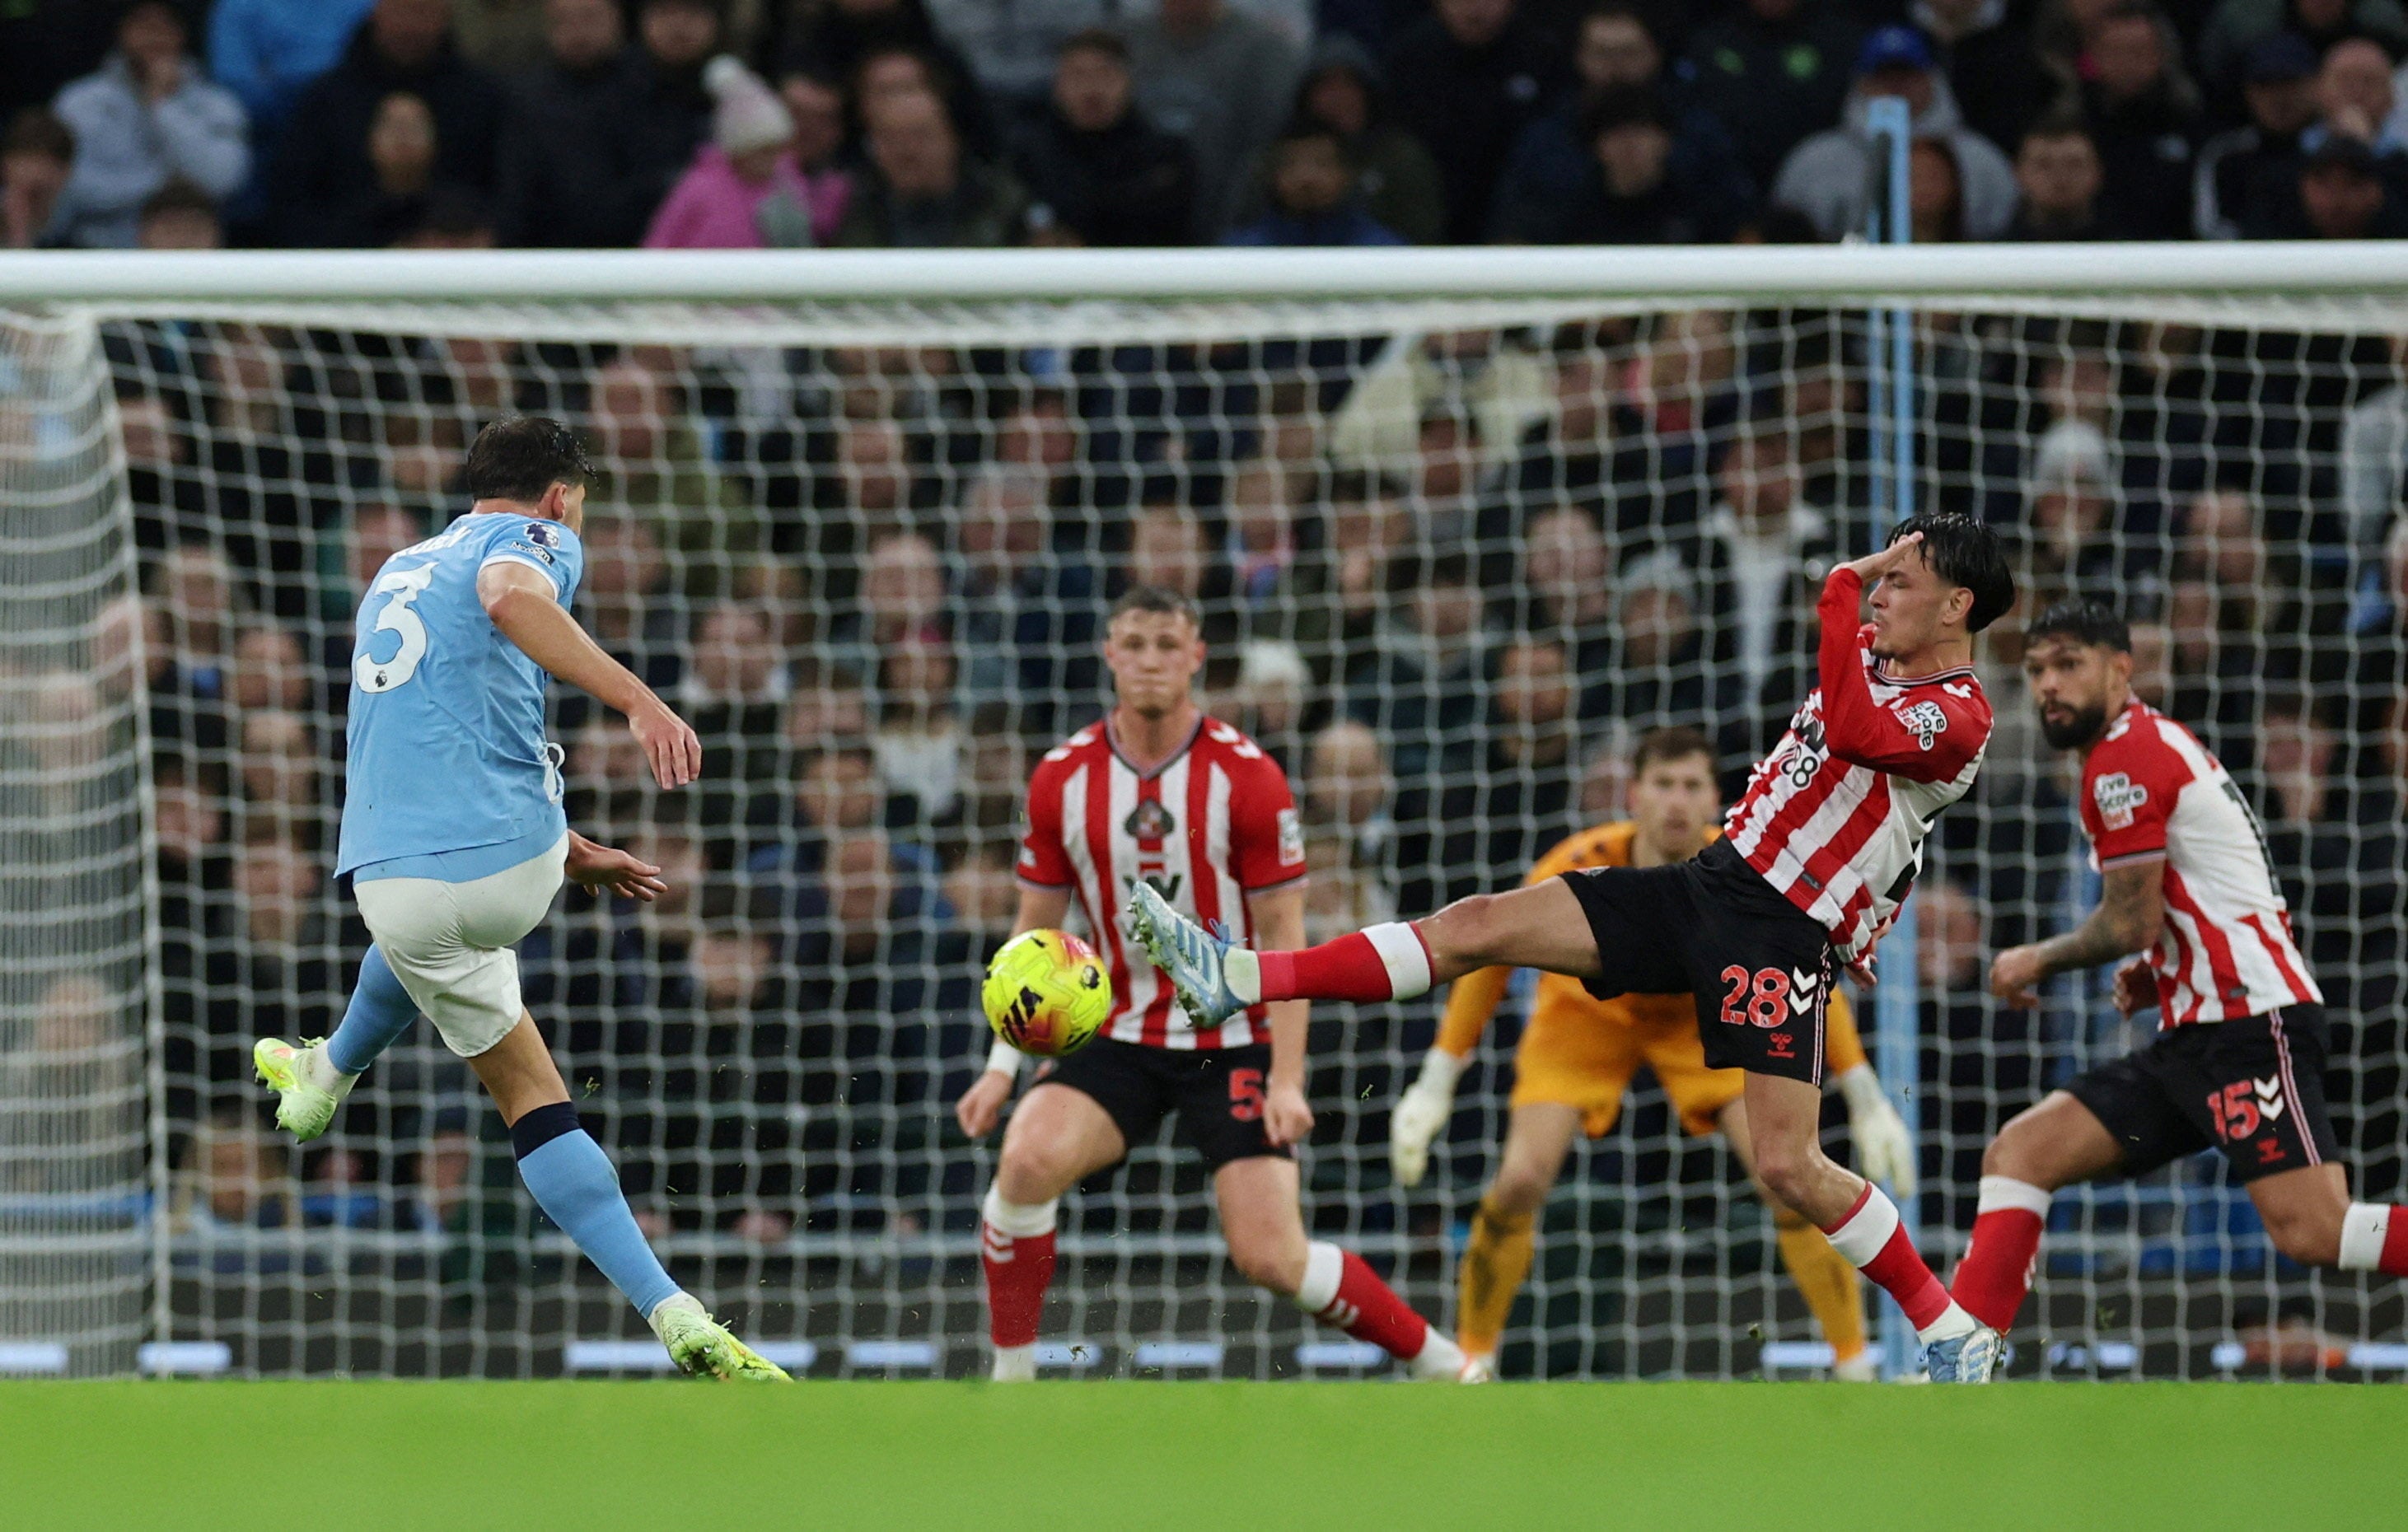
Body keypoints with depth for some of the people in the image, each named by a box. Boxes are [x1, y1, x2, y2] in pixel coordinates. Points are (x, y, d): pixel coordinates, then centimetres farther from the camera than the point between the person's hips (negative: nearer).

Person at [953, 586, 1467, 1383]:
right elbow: (1036, 931, 8)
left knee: (1271, 1256, -15)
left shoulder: (1249, 777, -10)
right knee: (1029, 1158, -26)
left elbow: (1283, 937, -7)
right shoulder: (1063, 777, -1)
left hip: (1232, 1042, -3)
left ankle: (1445, 1366, 6)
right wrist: (1002, 1065, -1)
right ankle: (1009, 1377, -12)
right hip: (1120, 1039, 3)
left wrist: (1287, 1080, -15)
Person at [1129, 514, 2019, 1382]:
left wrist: (1846, 587, -31)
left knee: (1788, 1167, -16)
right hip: (1712, 878, 8)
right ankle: (1238, 980, -2)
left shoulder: (1960, 719, -16)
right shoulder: (1870, 656, 11)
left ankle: (1953, 1331, 1)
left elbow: (1855, 734, -37)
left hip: (1783, 936, -8)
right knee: (1480, 926, -1)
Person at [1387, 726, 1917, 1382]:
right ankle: (1470, 1363, 0)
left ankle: (1856, 1368, -2)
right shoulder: (1576, 870, -33)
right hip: (1587, 1011, 0)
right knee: (1520, 1180, -20)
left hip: (1703, 1014, 1)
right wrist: (1435, 1084, -16)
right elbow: (1490, 958, -17)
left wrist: (1867, 1100, -12)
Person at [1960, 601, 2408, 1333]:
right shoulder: (2159, 743, 23)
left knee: (2313, 1232, -23)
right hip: (2195, 1037, 10)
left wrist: (2036, 961, 7)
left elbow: (2132, 923, -10)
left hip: (2250, 1022, -10)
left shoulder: (2126, 756, -7)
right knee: (2016, 1154, 4)